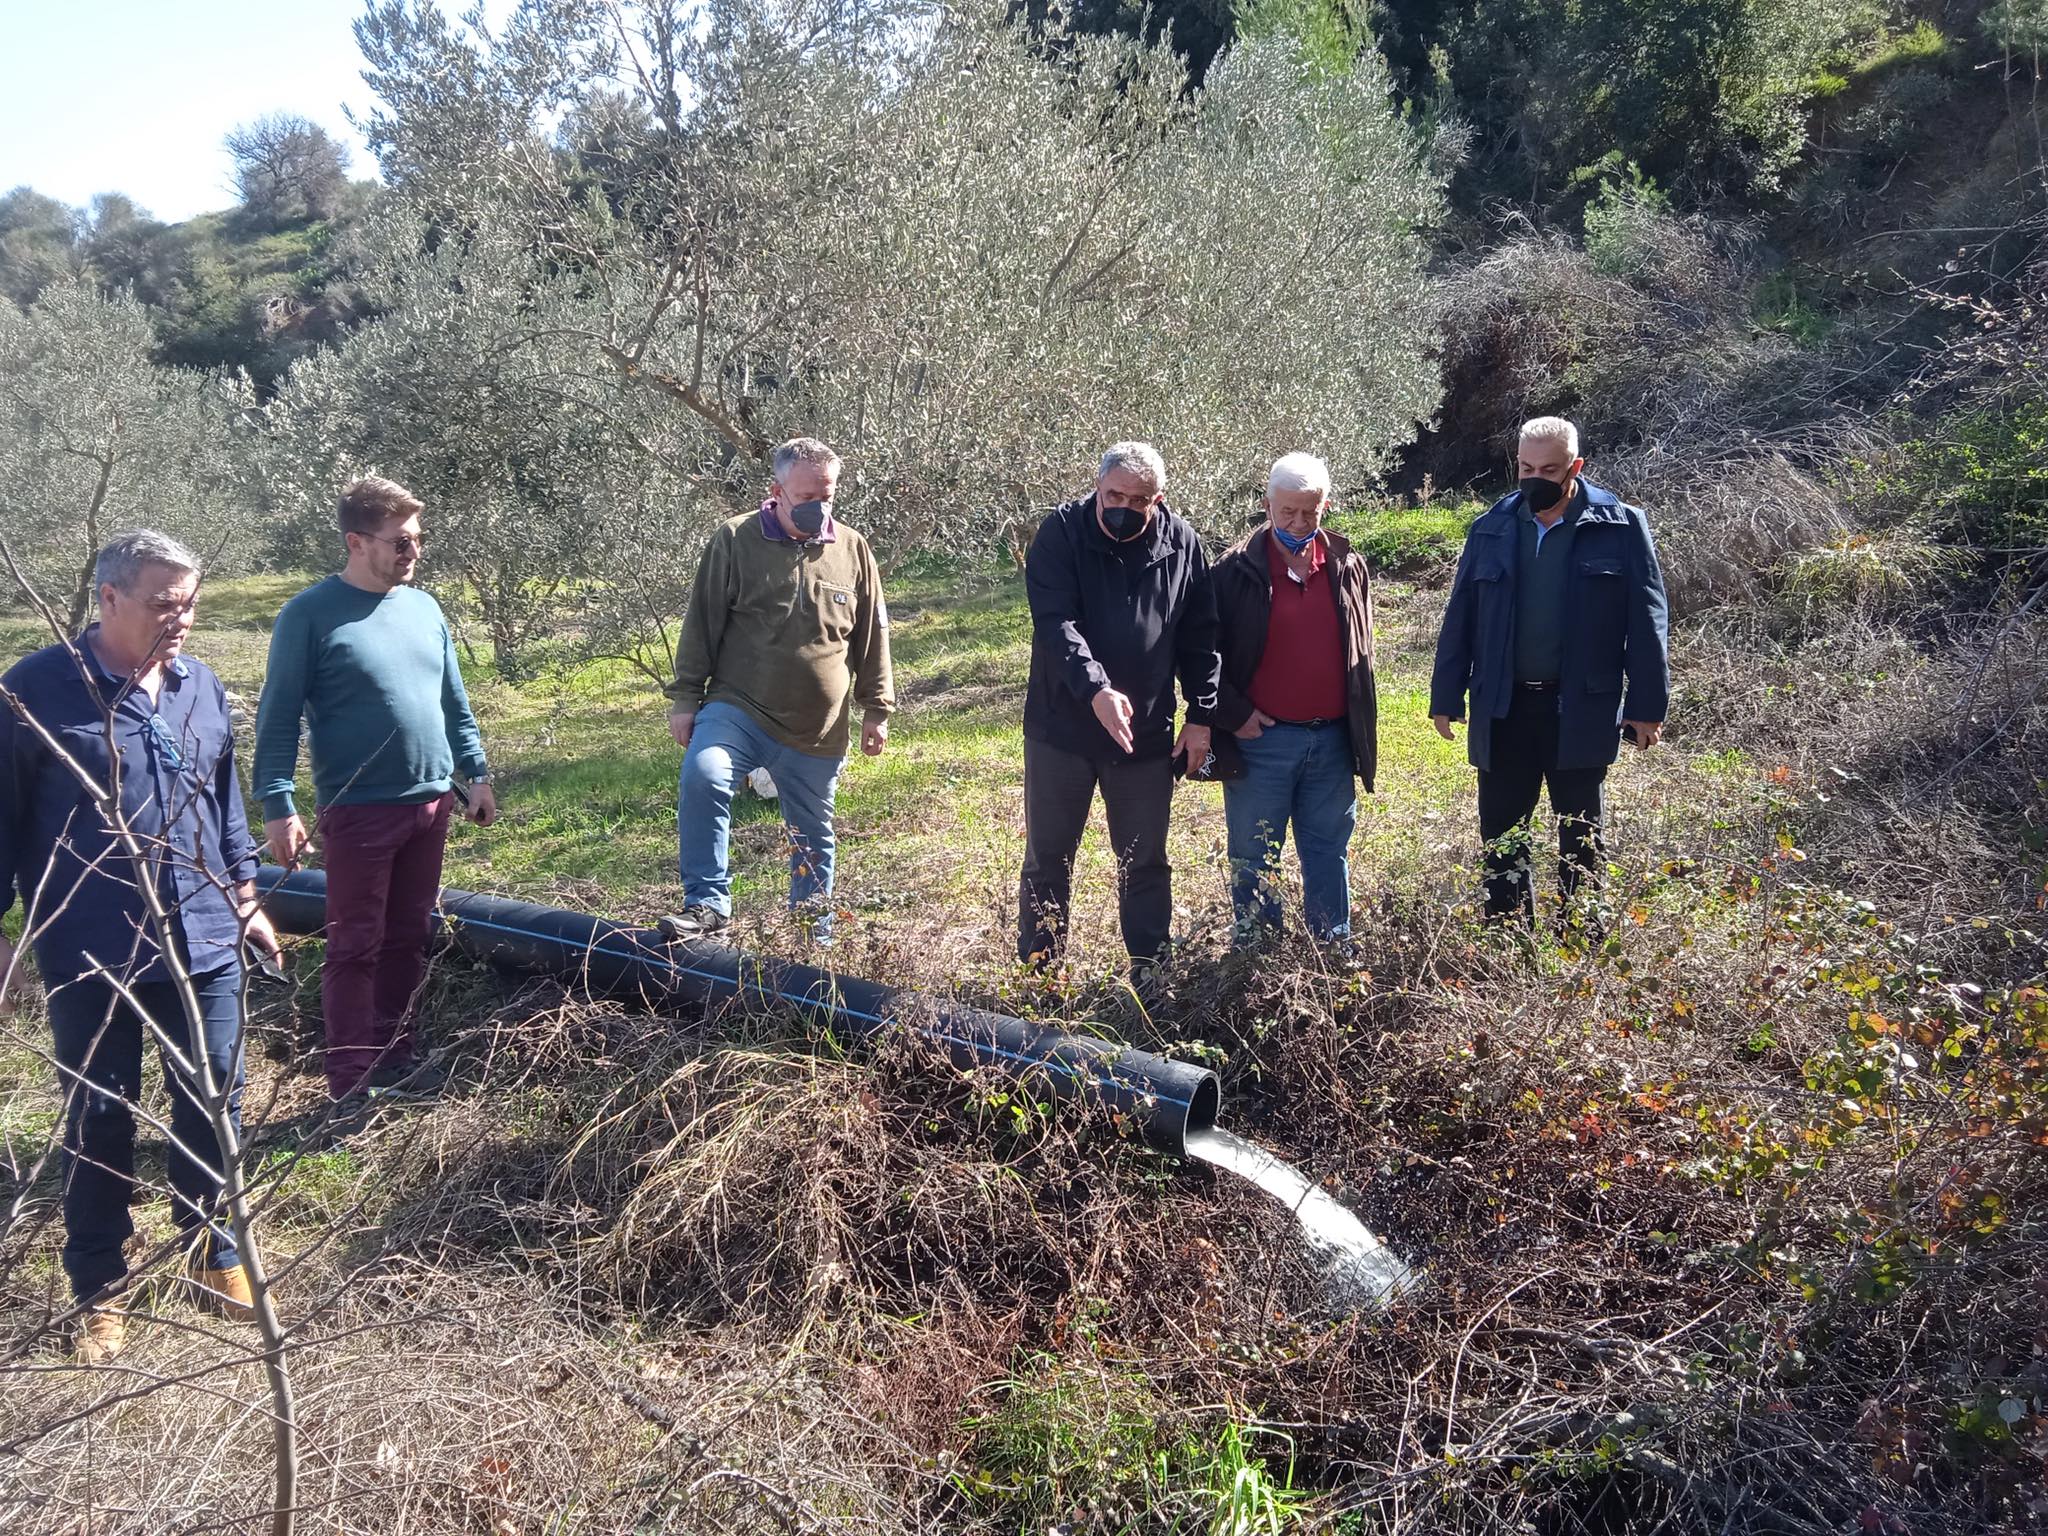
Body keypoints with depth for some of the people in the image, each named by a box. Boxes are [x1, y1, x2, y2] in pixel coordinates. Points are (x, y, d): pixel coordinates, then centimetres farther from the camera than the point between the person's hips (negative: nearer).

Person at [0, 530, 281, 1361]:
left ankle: (217, 1255, 31)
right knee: (98, 1122, 10)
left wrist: (245, 899, 17)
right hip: (90, 958, -4)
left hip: (203, 946, 4)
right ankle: (98, 1290, 27)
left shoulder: (201, 686, 5)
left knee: (215, 1106, 11)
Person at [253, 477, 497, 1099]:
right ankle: (352, 1084, 10)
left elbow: (455, 702, 16)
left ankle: (396, 1054, 28)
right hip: (357, 810, -6)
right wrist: (278, 807, -14)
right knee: (355, 947, 2)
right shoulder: (309, 616, -9)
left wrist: (476, 773, 13)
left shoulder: (424, 607, 9)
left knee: (408, 937, 14)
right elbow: (278, 719, -9)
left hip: (431, 801, 6)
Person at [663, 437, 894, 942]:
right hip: (737, 710, -2)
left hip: (818, 731, 3)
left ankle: (816, 937, 34)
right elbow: (701, 626, 0)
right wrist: (685, 699, -1)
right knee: (702, 777, -30)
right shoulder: (735, 541, -4)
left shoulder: (853, 550, 3)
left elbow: (872, 638, 11)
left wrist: (877, 710, 11)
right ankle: (707, 904, -19)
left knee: (813, 838, 14)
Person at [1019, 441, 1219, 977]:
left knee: (1145, 862, 11)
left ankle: (1150, 969, 24)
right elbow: (1056, 623, -21)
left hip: (1146, 733, 2)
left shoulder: (1181, 544, -1)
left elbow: (1199, 637, 5)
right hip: (1062, 727, -2)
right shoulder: (1060, 535, -10)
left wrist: (1201, 714, 2)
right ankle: (1037, 972, 21)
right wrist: (1096, 690, -35)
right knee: (1047, 858, 8)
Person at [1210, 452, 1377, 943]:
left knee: (1329, 853, 14)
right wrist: (1234, 714, -10)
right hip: (1262, 739, -3)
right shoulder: (1236, 571, -6)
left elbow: (1361, 653, 15)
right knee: (1255, 860, 6)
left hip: (1332, 740, 3)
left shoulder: (1348, 567, 5)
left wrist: (1361, 731, 11)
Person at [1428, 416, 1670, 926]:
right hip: (1503, 708, 3)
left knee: (1579, 836, 11)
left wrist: (1647, 706, -7)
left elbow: (1646, 621, -4)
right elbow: (1460, 618, 6)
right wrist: (1446, 698, 4)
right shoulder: (1491, 529, 4)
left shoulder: (1619, 527, -4)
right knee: (1500, 832, 9)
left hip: (1582, 710, -2)